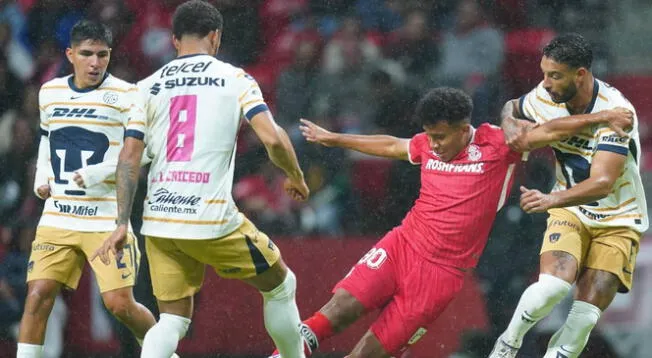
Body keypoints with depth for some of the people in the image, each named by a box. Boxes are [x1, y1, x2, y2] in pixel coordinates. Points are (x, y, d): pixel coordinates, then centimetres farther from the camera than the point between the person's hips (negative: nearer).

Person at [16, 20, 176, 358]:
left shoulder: (126, 95, -7)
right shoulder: (49, 92, 10)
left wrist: (96, 173, -19)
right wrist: (41, 178, 12)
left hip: (107, 219, -4)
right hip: (57, 217, 4)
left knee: (119, 303, -6)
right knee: (38, 293, -8)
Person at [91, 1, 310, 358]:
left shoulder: (148, 87, 11)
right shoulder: (234, 79, 2)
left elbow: (128, 158, 5)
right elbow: (272, 138, -8)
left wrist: (121, 224, 7)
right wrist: (296, 177, 11)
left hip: (158, 220, 4)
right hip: (211, 219, -4)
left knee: (173, 319, 11)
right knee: (280, 284, 19)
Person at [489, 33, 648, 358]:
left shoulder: (617, 111, -26)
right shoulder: (545, 97, -10)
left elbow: (603, 183, -35)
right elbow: (511, 108, 15)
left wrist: (552, 200, -50)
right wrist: (509, 125, -10)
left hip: (618, 222, -2)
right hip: (571, 211, 2)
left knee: (586, 316, -16)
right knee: (553, 285, -25)